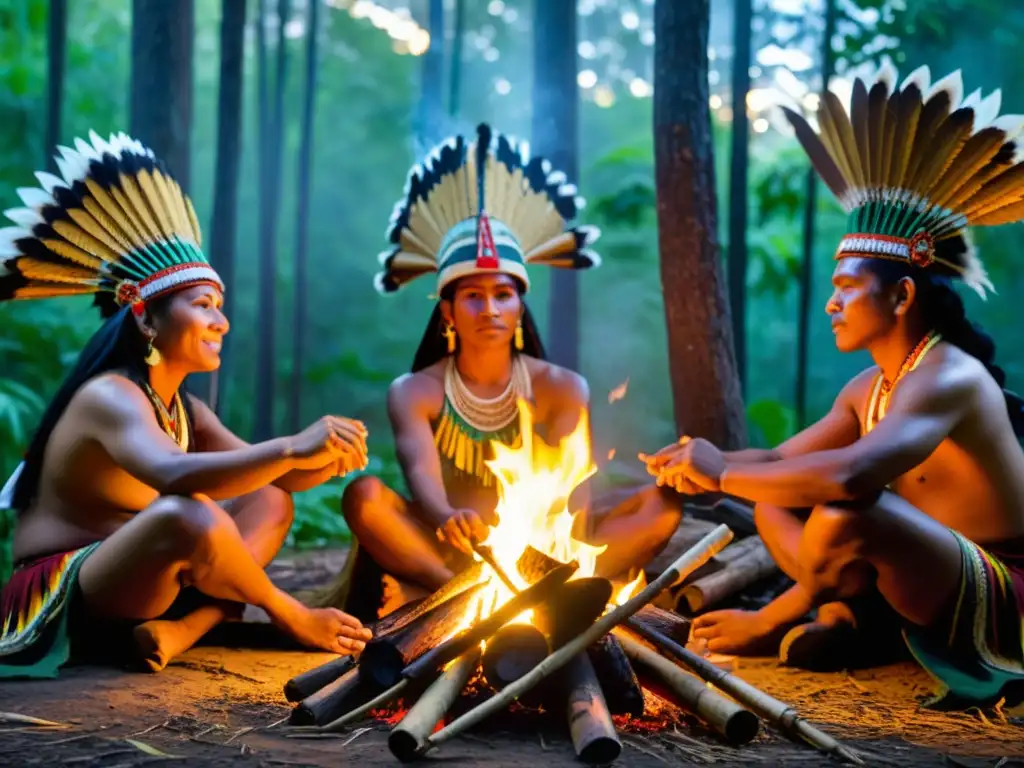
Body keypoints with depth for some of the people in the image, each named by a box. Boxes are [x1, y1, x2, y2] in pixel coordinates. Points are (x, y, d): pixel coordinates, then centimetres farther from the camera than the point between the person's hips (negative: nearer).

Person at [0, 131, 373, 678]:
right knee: (188, 515, -36)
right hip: (60, 599, -10)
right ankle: (292, 619, -8)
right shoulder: (109, 398, -18)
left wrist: (324, 461, -17)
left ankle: (179, 631, -17)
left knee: (269, 502, 8)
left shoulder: (183, 409, 11)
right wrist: (291, 448, -47)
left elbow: (274, 480, 5)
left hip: (124, 588, 10)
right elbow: (174, 477, -39)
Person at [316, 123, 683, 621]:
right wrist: (447, 519, -46)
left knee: (661, 503, -19)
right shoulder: (415, 392, -2)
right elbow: (421, 472, -21)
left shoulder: (562, 389, 2)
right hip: (448, 551, -2)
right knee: (364, 494, -26)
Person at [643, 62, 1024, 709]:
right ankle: (838, 623, -7)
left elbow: (849, 475, -39)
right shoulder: (868, 390, 7)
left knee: (844, 516, -33)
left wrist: (724, 474, -26)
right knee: (774, 506, 10)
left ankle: (771, 625, -5)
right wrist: (697, 464, -9)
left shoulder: (948, 378, -22)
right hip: (946, 598, 9)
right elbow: (780, 460, 11)